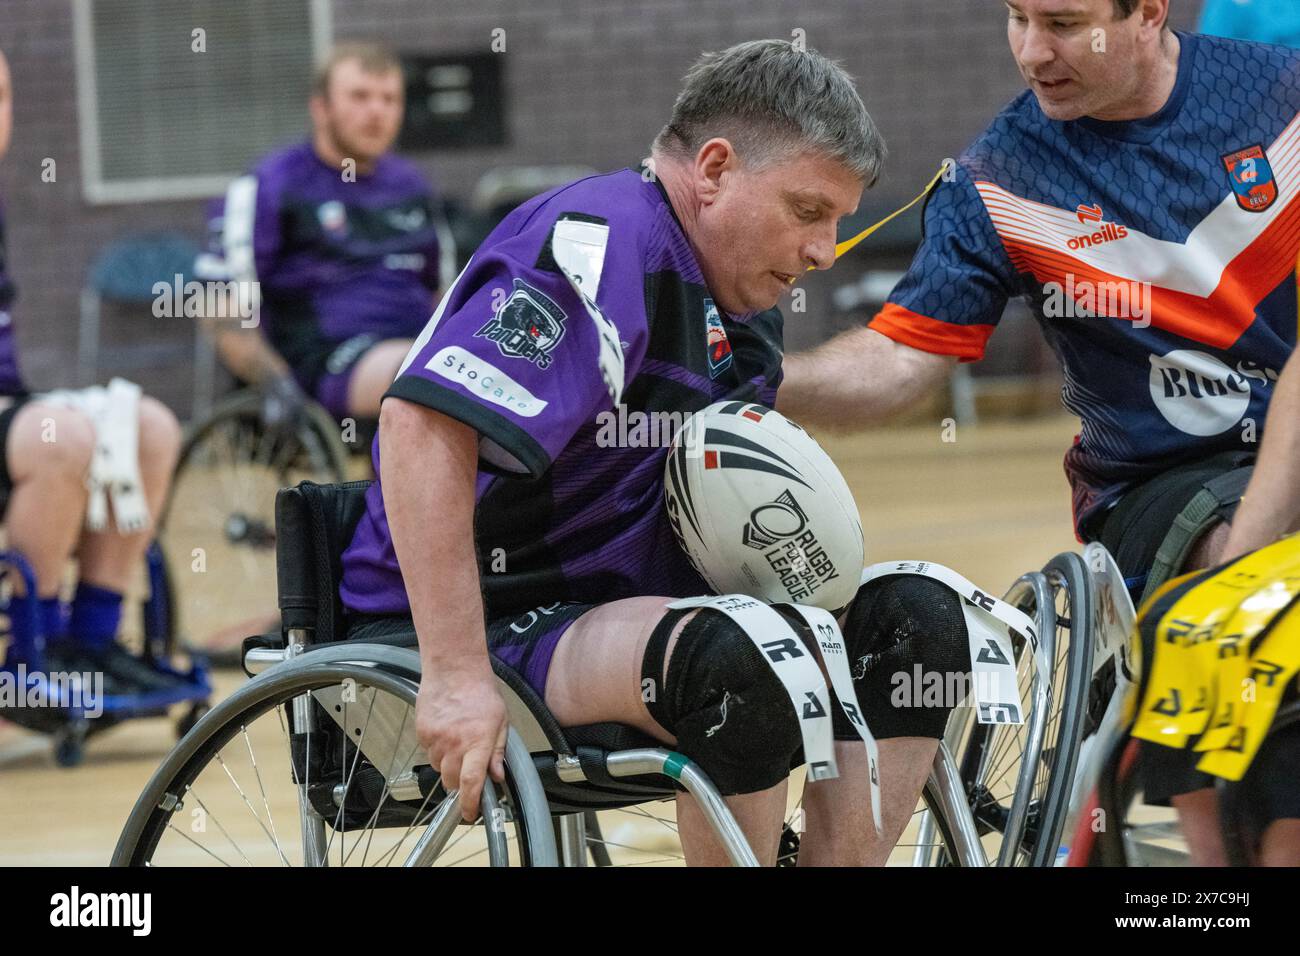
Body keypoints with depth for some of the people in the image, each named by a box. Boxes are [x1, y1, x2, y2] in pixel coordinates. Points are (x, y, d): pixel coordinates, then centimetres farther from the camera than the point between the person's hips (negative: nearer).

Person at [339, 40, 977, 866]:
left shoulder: (744, 303, 13)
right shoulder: (604, 246, -19)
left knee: (914, 620, -3)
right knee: (732, 665, -35)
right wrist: (456, 676, -34)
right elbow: (423, 422, -31)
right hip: (490, 625, -10)